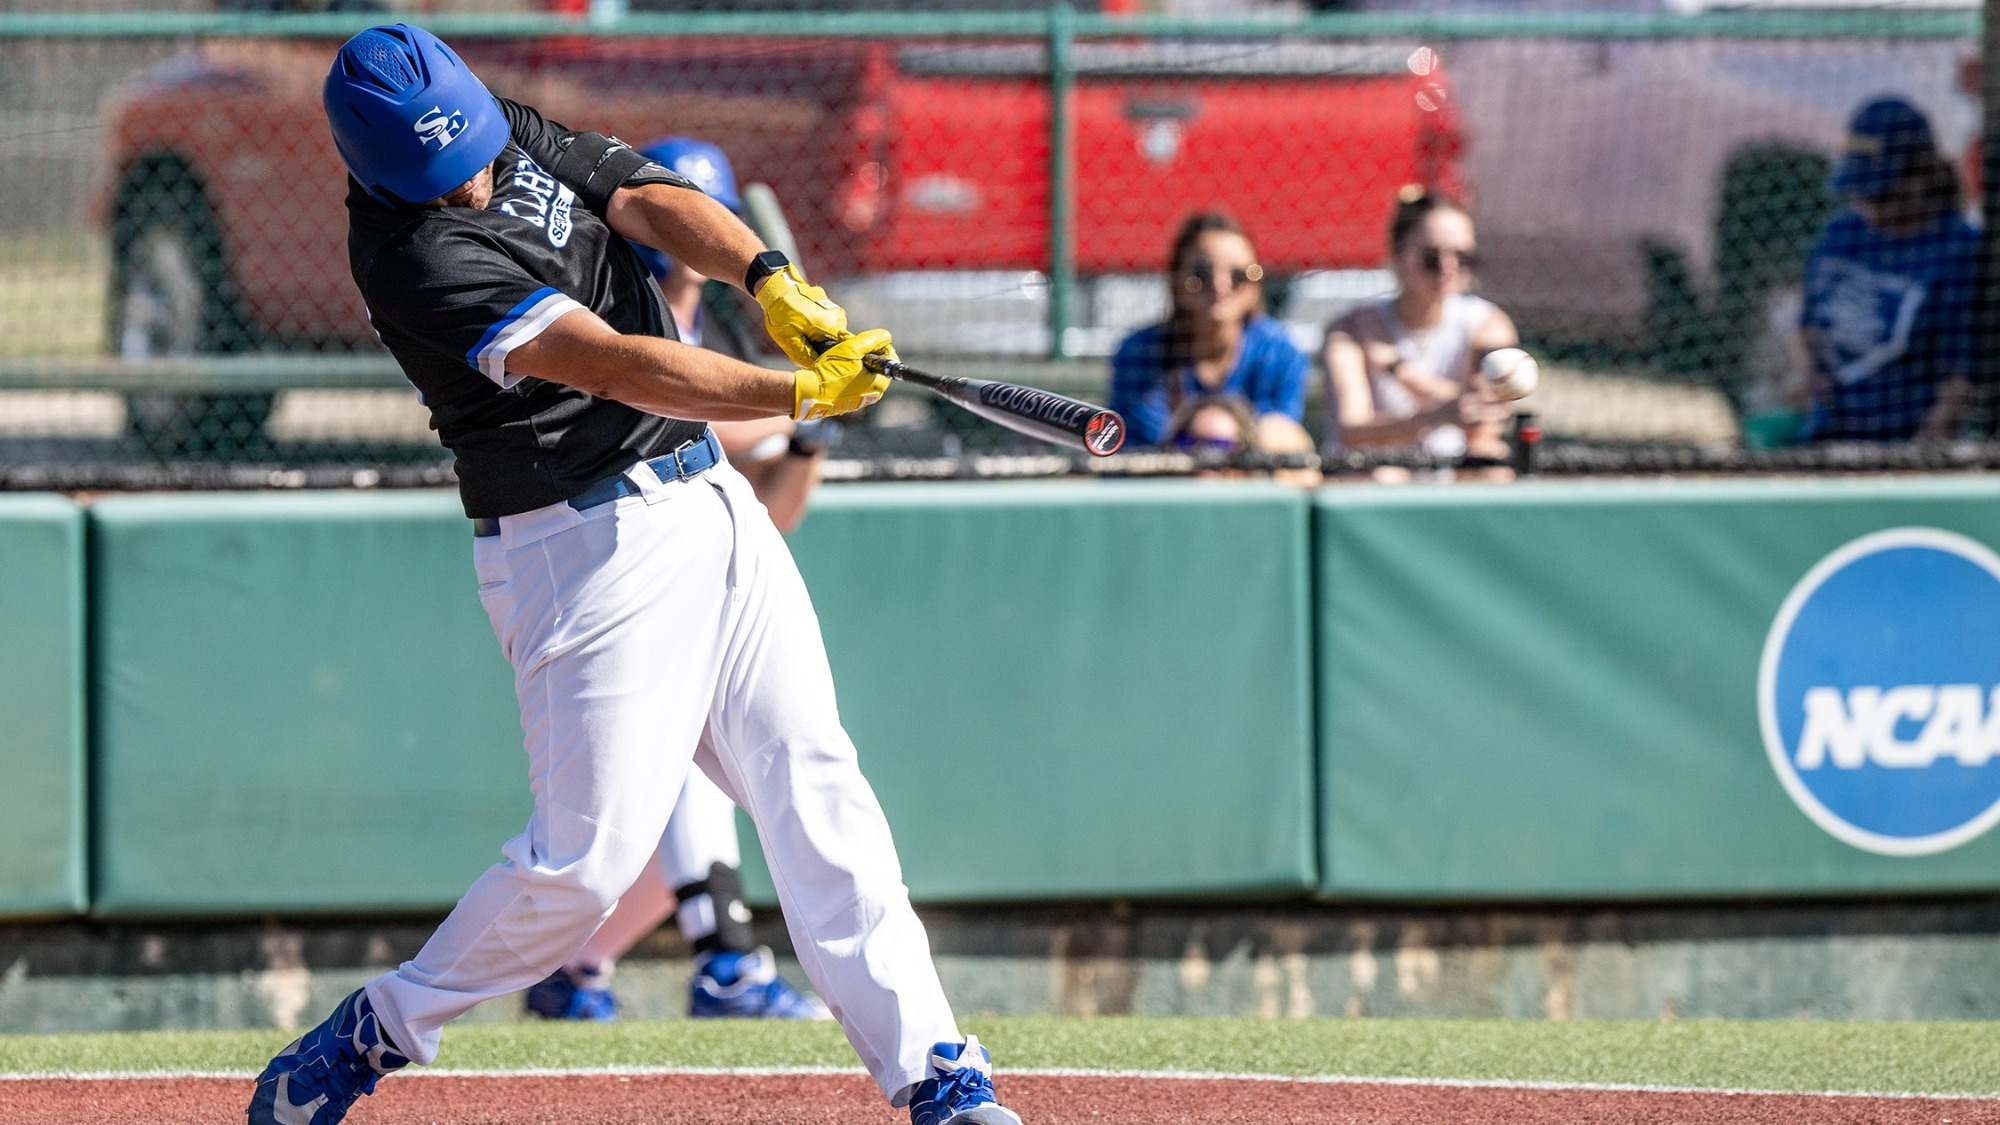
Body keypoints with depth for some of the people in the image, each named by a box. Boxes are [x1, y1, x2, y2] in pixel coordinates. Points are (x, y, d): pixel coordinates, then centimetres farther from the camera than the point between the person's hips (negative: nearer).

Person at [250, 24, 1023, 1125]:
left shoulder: (514, 132, 6)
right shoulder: (412, 259, -20)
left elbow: (649, 201, -3)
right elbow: (615, 365, -24)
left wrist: (772, 281, -22)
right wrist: (803, 393, -24)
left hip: (706, 498, 8)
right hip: (584, 547, -8)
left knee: (811, 783, 2)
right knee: (589, 850, -9)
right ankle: (377, 1032, 11)